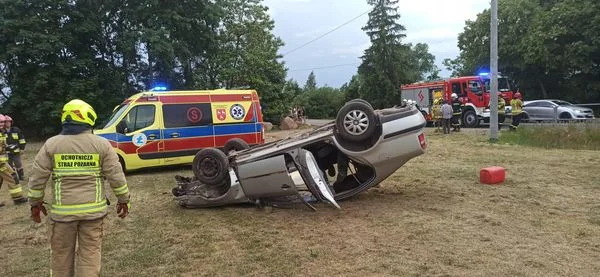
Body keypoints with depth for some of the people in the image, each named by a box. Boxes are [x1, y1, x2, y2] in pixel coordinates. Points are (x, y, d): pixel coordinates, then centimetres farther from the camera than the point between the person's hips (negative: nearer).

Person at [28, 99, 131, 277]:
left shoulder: (51, 144, -1)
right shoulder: (101, 144, -4)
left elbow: (37, 177, 2)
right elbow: (116, 176, -3)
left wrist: (35, 203, 15)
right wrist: (123, 200, 8)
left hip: (62, 210, 1)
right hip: (93, 209, -1)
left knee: (61, 255, 18)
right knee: (90, 254, 8)